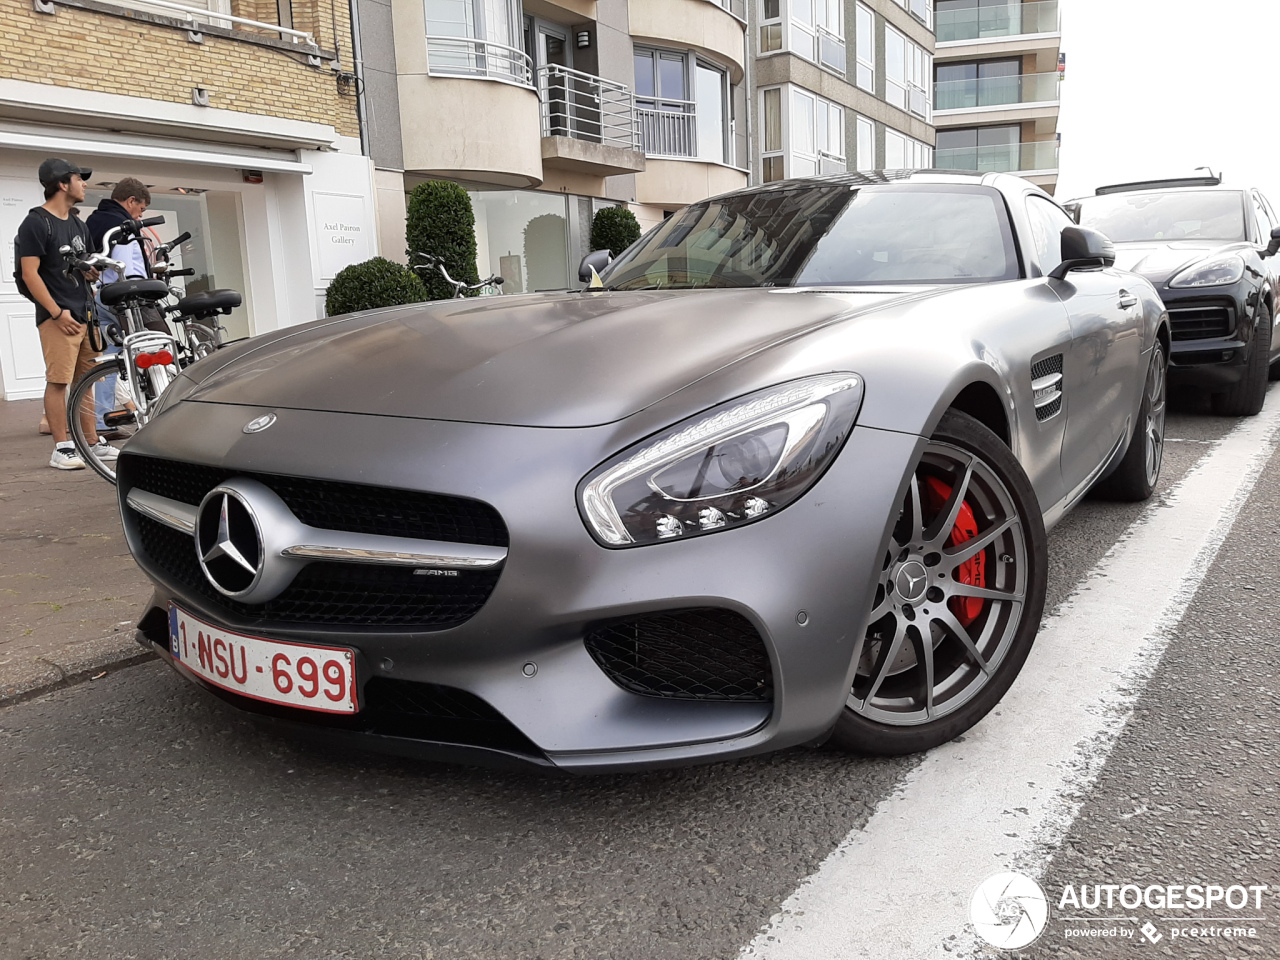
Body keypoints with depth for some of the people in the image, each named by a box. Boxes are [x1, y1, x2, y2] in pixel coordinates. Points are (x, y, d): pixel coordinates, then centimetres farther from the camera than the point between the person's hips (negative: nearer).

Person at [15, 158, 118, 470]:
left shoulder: (78, 225, 19)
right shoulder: (36, 223, -6)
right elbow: (30, 274, -11)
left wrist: (92, 272, 8)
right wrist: (57, 313, -16)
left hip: (85, 313, 8)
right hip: (58, 316, -8)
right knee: (58, 381, -7)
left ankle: (93, 443, 14)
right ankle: (62, 449, -4)